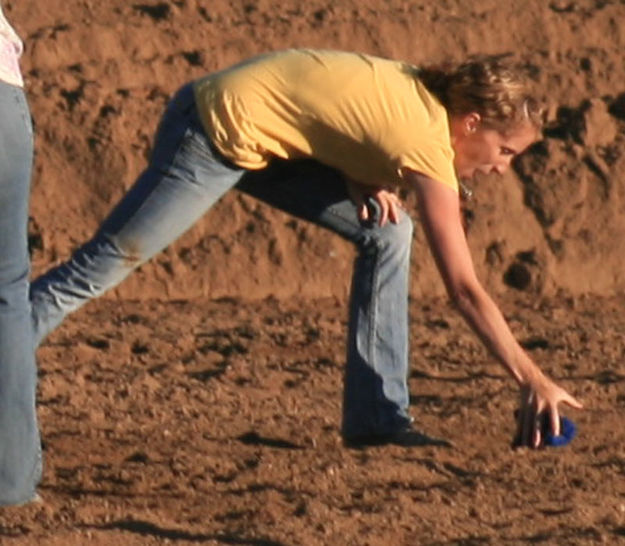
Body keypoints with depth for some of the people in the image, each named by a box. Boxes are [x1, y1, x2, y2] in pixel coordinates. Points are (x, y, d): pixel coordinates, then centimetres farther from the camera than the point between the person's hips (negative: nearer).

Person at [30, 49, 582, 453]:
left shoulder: (419, 91, 2)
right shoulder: (428, 145, -21)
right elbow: (465, 289, -20)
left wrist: (364, 182, -1)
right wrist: (534, 382, -18)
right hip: (217, 134, -10)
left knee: (386, 231, 3)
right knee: (104, 263, -9)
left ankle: (377, 415, 3)